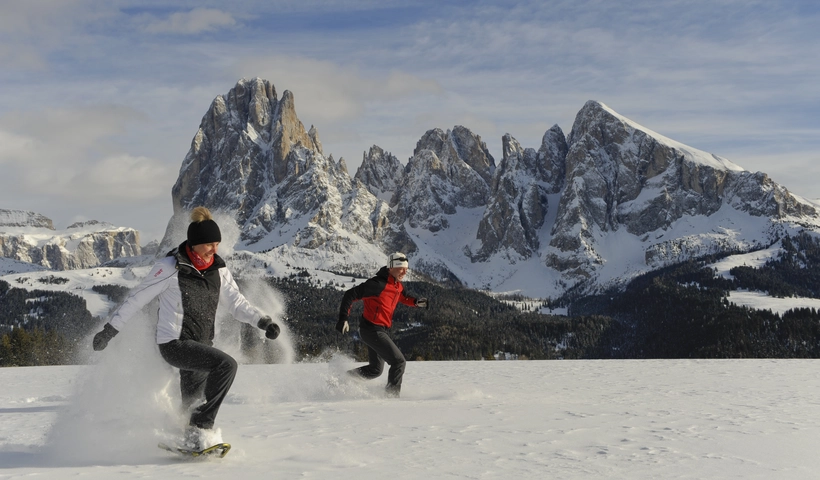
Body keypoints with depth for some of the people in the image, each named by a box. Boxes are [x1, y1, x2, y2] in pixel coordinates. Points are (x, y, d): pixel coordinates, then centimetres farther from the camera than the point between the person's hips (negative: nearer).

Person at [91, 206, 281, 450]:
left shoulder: (218, 270, 5)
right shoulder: (171, 268, -12)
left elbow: (236, 302, 6)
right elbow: (137, 298, -6)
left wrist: (262, 321, -10)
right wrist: (109, 330, -4)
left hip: (201, 344, 7)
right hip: (174, 343, -7)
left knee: (190, 404, 15)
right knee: (226, 364, -26)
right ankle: (202, 428, -19)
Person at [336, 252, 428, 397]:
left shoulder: (398, 286, 7)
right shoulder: (379, 284, -20)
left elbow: (402, 297, 30)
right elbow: (350, 295, -20)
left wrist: (416, 302, 9)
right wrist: (344, 318, -28)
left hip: (380, 330, 10)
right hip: (372, 330, -10)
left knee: (376, 369, 18)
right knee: (399, 361, -10)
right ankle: (392, 395, 0)